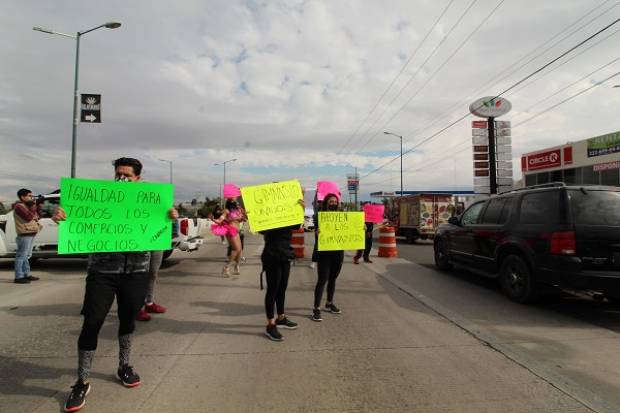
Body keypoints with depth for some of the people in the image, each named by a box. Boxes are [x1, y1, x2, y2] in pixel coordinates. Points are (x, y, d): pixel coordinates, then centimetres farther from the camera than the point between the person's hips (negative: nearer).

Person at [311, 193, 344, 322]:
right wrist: (317, 232, -38)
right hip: (324, 253, -5)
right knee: (322, 280, -5)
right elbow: (317, 234, -15)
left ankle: (329, 303, 31)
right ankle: (316, 308, 0)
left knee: (333, 279, 15)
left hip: (338, 252, 5)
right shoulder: (319, 216, -7)